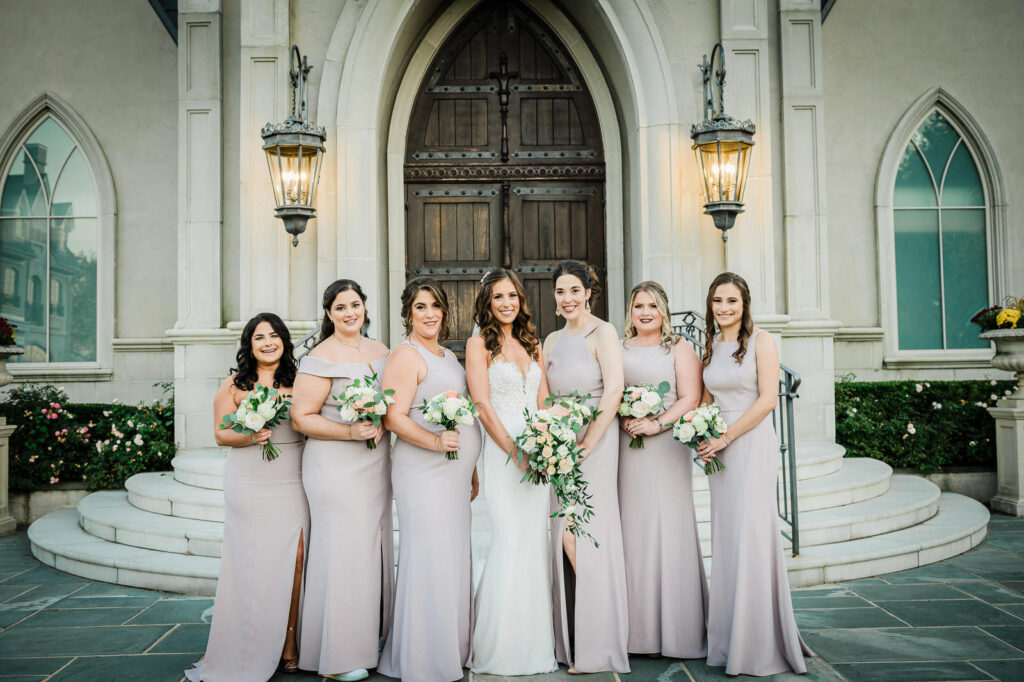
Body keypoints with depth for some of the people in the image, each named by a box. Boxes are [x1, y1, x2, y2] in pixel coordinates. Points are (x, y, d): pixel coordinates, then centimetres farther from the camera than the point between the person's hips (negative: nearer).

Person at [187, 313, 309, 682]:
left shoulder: (298, 380, 8)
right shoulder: (234, 385, 7)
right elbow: (220, 433, 7)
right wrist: (249, 437, -11)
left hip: (292, 485, 1)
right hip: (249, 488, -1)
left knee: (294, 559, -6)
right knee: (251, 564, -1)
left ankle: (288, 644, 7)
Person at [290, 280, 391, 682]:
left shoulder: (380, 351, 12)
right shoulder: (320, 358, -8)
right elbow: (301, 418, -10)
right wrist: (350, 431, -20)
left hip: (376, 464, 7)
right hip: (336, 465, -6)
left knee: (375, 546, 10)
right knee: (343, 549, -6)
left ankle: (370, 636, 23)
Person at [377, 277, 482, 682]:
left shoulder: (448, 355, 18)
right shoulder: (406, 356, -8)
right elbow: (394, 418, -16)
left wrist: (471, 471, 22)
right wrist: (434, 441, -28)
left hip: (454, 473, 8)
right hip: (424, 471, -8)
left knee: (454, 560, 12)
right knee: (429, 560, -5)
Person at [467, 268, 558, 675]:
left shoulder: (533, 345, 16)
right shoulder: (479, 344, 1)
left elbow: (543, 404, 13)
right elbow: (483, 404, -7)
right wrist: (514, 450, -15)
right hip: (502, 450, -5)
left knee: (535, 540, 5)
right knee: (509, 540, -8)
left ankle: (536, 644, 15)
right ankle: (502, 647, 4)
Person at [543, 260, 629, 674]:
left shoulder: (602, 333, -6)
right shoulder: (552, 340, 15)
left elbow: (614, 392, -15)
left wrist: (586, 445, -17)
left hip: (594, 442, -6)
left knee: (576, 534, -9)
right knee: (564, 537, 6)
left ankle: (596, 646, 6)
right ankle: (571, 642, 18)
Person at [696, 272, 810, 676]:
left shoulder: (760, 341, -4)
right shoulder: (710, 347, 13)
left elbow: (768, 399, -11)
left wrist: (726, 437, -13)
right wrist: (702, 438, 0)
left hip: (752, 443, -5)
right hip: (719, 447, 6)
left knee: (752, 535, -7)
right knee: (725, 537, 7)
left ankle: (758, 646, 4)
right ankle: (728, 640, 17)